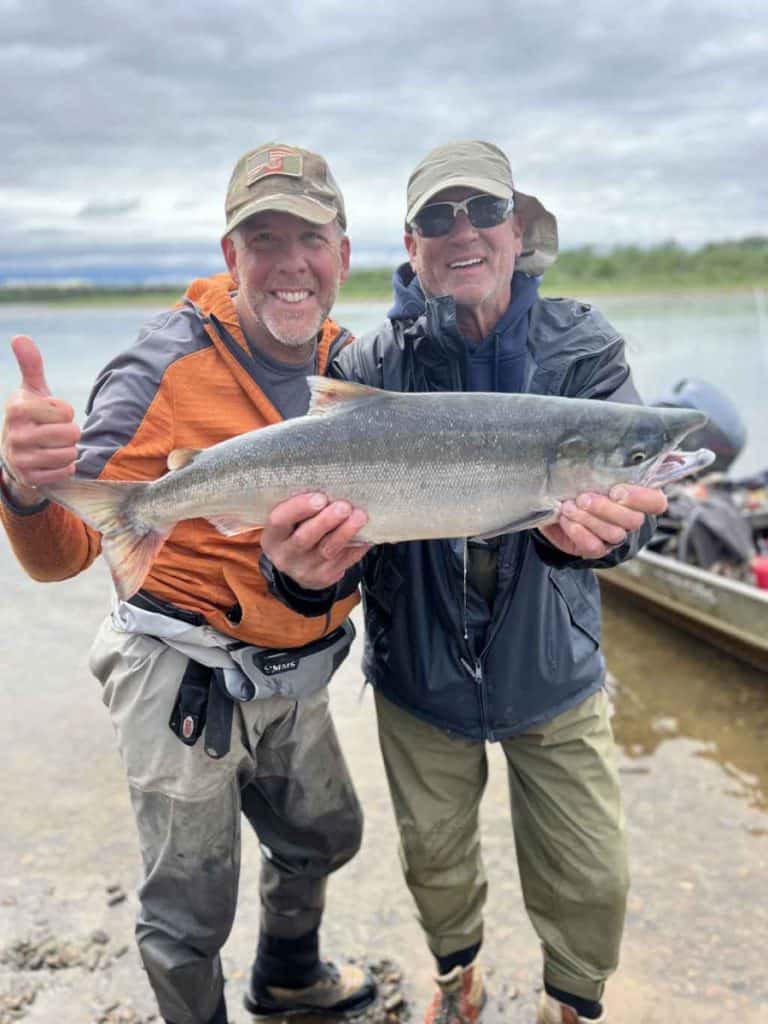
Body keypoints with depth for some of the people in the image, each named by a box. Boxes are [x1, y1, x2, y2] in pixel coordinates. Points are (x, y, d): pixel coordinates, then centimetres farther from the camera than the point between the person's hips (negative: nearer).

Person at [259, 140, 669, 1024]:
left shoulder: (582, 347, -10)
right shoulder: (371, 369, -12)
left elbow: (624, 478, -24)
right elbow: (332, 504, -19)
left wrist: (597, 528, -48)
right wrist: (306, 573, -43)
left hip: (553, 677, 0)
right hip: (419, 679, 0)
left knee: (591, 879, 11)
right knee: (435, 860, 20)